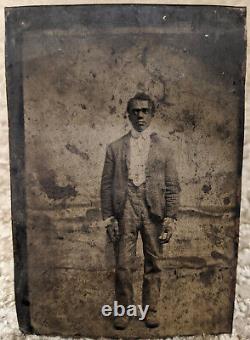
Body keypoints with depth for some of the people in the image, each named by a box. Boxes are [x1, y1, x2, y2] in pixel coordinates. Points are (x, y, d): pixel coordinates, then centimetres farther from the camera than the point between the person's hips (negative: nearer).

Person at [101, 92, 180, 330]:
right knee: (123, 265, 3)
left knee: (153, 264, 9)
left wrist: (170, 218, -2)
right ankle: (123, 310, 21)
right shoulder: (115, 148, 8)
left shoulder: (163, 148, 7)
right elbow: (106, 185, 6)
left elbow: (172, 186, 5)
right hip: (125, 211, 0)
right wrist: (108, 218, 0)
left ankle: (151, 310, 25)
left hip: (153, 212, 0)